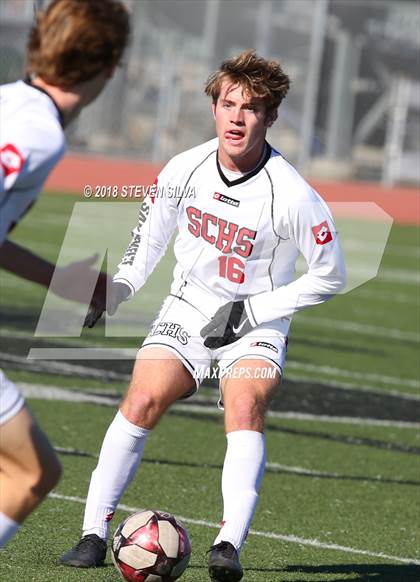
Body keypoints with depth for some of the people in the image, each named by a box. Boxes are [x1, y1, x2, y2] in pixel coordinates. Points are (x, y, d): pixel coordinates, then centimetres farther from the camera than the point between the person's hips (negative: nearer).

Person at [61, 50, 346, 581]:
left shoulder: (293, 196, -21)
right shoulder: (185, 170, -9)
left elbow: (330, 277, -10)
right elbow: (151, 231, 13)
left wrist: (251, 309, -15)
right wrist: (116, 290, 4)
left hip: (257, 322, -3)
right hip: (188, 307, 3)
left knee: (245, 409, -28)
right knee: (141, 402, -15)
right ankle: (94, 534, -8)